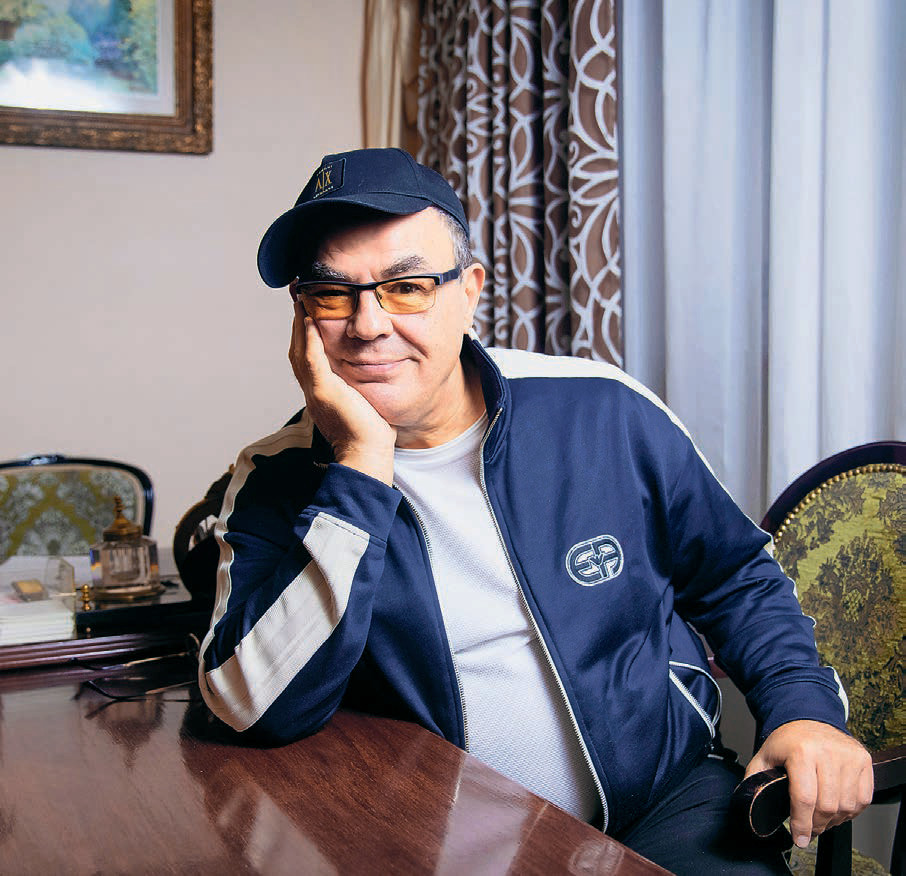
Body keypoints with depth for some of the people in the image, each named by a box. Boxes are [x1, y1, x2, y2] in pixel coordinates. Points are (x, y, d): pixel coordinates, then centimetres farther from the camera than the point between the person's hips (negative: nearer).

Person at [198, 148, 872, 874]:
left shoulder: (602, 411, -4)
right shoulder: (276, 483, -6)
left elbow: (736, 578, 10)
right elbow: (260, 711, -21)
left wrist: (804, 706, -8)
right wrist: (361, 466, -23)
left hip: (666, 799, 0)